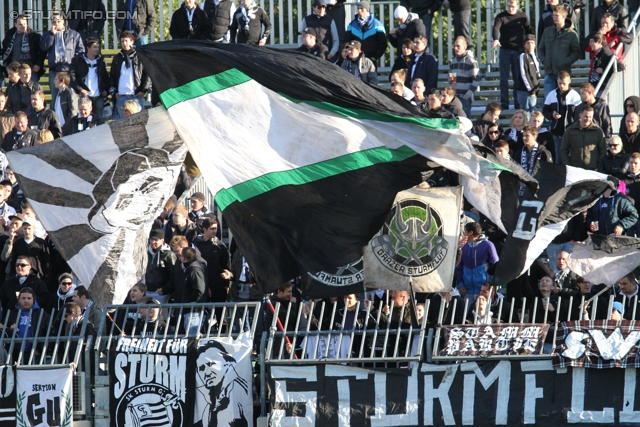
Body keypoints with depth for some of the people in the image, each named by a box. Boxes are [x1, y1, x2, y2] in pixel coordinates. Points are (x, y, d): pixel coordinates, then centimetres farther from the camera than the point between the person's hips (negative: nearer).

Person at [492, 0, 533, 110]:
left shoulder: (523, 17, 6)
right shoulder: (501, 17, 1)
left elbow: (529, 32, 12)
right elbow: (496, 28, -16)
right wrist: (496, 39, -35)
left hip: (518, 51, 1)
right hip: (505, 50, -1)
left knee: (518, 78, 1)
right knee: (504, 78, -1)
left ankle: (518, 103, 5)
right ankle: (504, 103, 0)